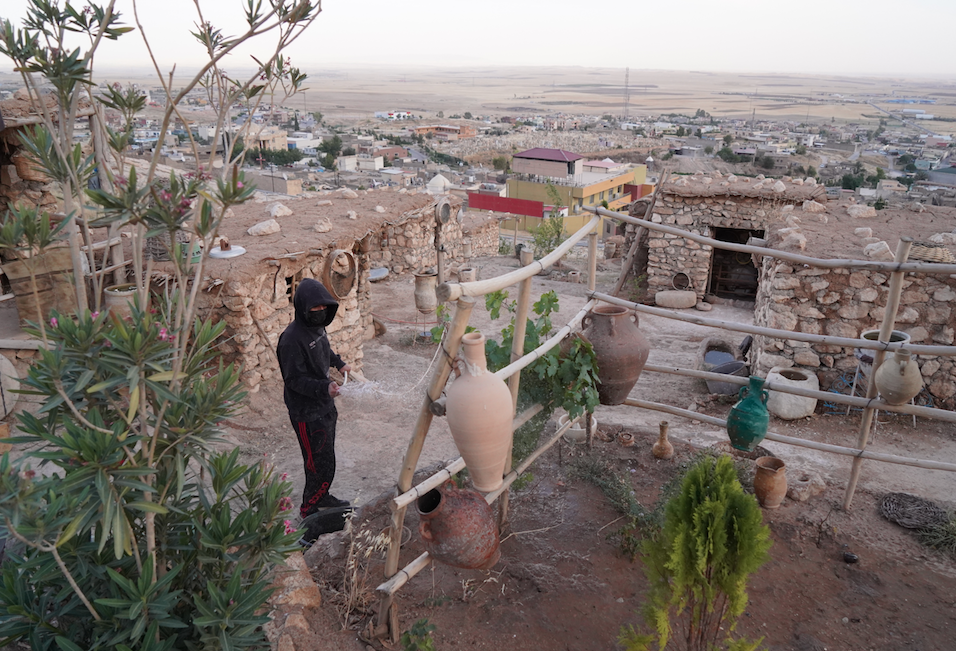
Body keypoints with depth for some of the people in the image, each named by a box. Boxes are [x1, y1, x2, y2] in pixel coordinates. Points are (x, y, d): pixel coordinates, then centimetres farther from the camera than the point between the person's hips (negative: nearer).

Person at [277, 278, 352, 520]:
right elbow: (295, 379, -25)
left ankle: (321, 497, 42)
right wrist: (324, 387, -35)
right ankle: (308, 509, 18)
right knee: (321, 464, -1)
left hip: (324, 405, 9)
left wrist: (339, 363, 15)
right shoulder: (292, 338, -24)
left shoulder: (317, 327, 4)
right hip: (306, 412, -9)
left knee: (324, 457, 23)